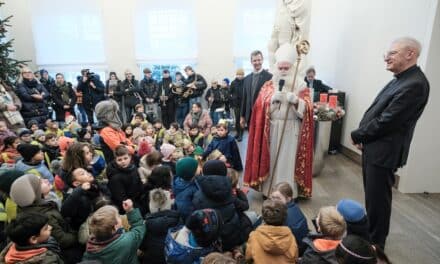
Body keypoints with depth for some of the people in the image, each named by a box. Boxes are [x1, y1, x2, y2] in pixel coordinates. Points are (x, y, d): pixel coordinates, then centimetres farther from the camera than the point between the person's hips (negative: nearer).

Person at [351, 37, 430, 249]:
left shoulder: (415, 84, -20)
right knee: (372, 196, 21)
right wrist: (362, 137, 3)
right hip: (373, 147, 9)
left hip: (384, 152, -9)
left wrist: (357, 136, -10)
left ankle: (375, 244, 24)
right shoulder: (400, 79, 12)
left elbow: (387, 121, -23)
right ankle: (369, 234, 40)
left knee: (377, 199, 5)